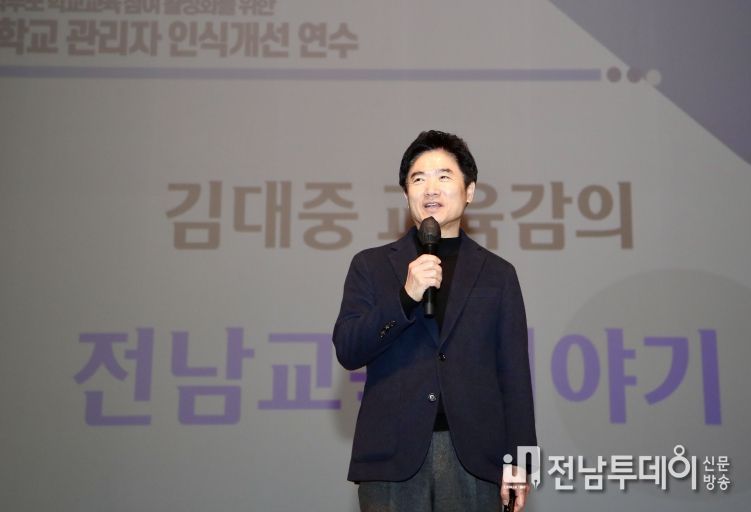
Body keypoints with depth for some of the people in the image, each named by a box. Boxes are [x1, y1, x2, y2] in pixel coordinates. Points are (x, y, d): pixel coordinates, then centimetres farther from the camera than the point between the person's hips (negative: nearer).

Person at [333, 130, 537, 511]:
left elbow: (513, 373, 7)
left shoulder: (497, 273, 9)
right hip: (391, 454, 0)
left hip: (473, 454, 1)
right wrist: (405, 296, -14)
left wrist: (518, 459, 1)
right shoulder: (371, 265, 8)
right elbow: (347, 351, -1)